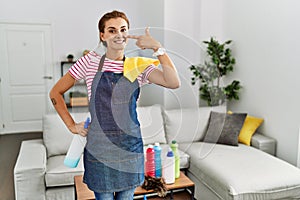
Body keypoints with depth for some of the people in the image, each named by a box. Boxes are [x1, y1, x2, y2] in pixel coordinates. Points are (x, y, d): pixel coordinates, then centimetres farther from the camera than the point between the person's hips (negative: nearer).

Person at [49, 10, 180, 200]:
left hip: (130, 147, 2)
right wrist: (72, 125, 0)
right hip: (100, 147, -1)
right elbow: (56, 93, 4)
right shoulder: (91, 61, -2)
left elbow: (174, 82, -15)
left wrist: (158, 47, -17)